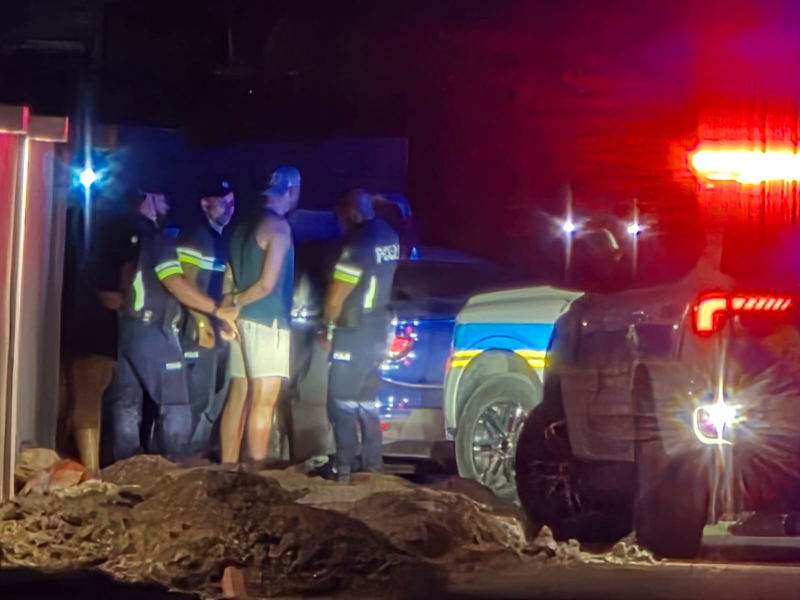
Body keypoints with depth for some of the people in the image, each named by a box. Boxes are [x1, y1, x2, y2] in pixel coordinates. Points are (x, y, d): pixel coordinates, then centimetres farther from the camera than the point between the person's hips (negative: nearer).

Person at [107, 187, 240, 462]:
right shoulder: (157, 239, -9)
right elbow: (175, 283, -20)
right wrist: (217, 310, -18)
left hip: (122, 329, 7)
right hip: (152, 331, -7)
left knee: (125, 404, 7)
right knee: (174, 405, -1)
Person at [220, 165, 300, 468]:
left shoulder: (245, 227, 16)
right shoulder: (278, 227, -10)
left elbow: (232, 278, 15)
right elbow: (267, 284, -14)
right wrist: (236, 303, -3)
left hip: (244, 320, 9)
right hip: (266, 322, -9)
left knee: (239, 395, 10)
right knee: (264, 400, -9)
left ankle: (228, 464, 12)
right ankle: (257, 468, -11)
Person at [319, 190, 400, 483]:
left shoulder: (358, 242, -22)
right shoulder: (389, 236, 5)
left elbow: (336, 296, -18)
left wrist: (327, 327, -3)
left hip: (355, 334, -8)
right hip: (379, 329, 8)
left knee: (341, 401, -2)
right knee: (365, 400, 16)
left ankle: (343, 468, -3)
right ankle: (372, 465, 18)